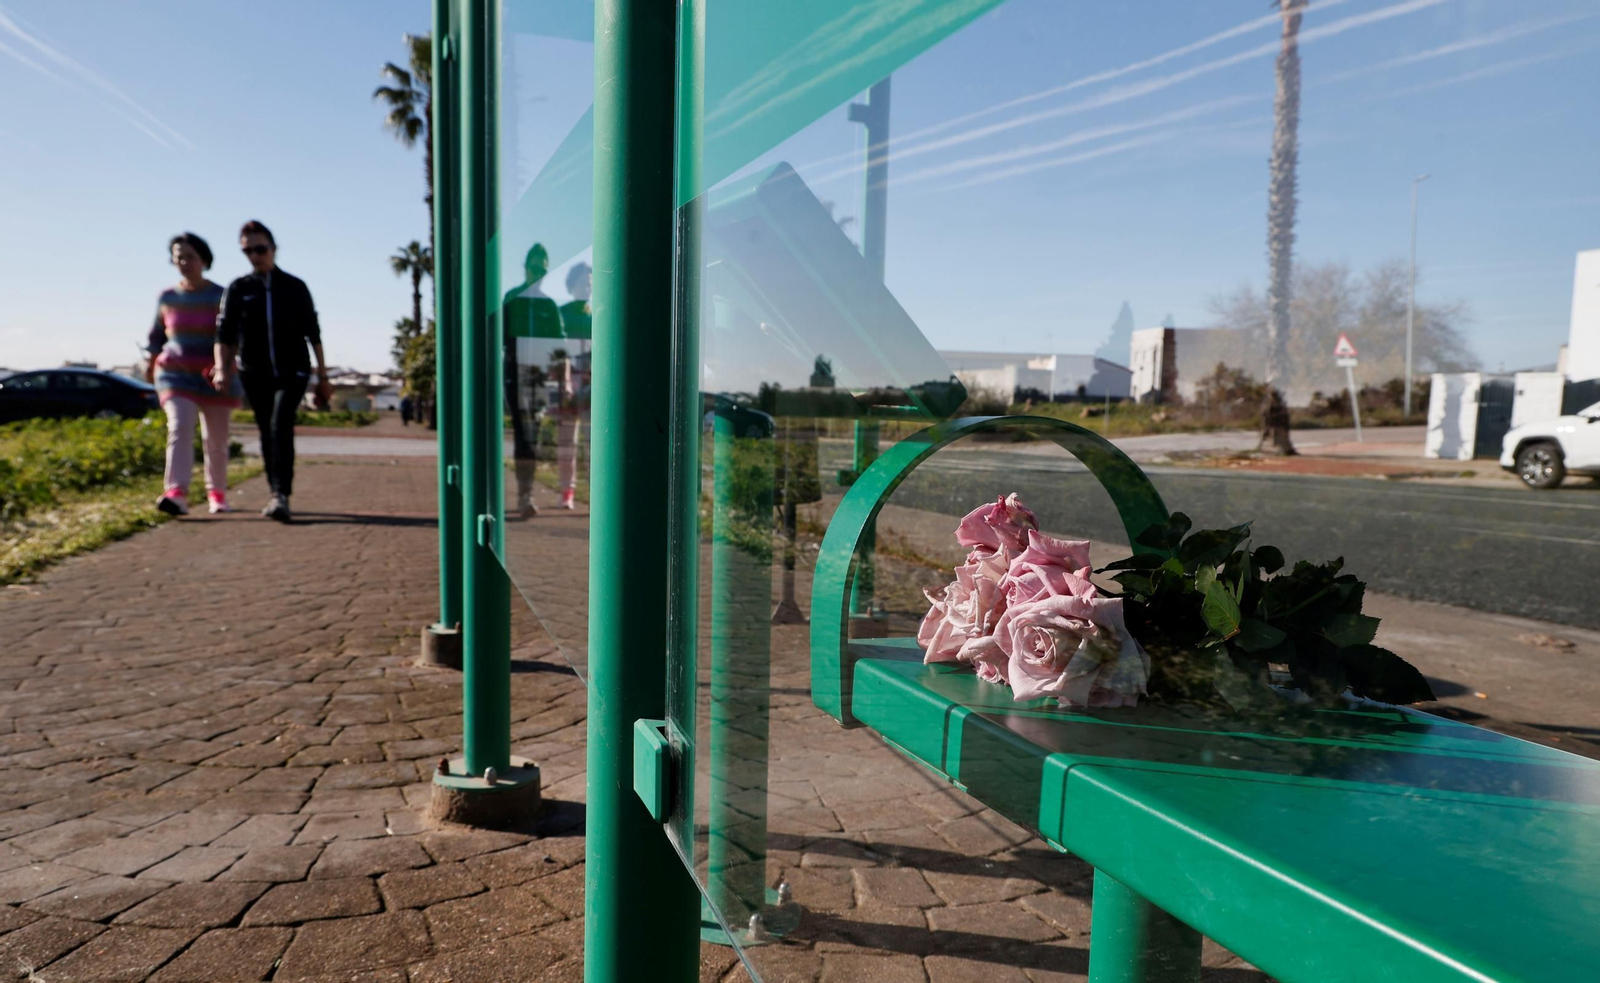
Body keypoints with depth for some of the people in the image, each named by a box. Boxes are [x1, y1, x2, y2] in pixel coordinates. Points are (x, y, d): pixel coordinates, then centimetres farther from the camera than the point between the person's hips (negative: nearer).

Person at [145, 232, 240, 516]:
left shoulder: (220, 296, -4)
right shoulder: (167, 297, 6)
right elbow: (158, 334, 19)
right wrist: (151, 364, 25)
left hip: (213, 377, -1)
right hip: (176, 374, 1)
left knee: (216, 439, 6)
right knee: (179, 429, -19)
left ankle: (217, 493, 25)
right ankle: (176, 494, -30)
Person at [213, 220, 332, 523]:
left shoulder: (295, 287, 3)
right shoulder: (237, 289, 4)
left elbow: (313, 333, 6)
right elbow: (224, 334, -1)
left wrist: (323, 377, 4)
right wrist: (222, 368, -20)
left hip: (292, 372, -2)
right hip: (256, 375, 2)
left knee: (281, 425, -21)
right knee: (267, 433, 7)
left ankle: (281, 496, -26)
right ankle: (278, 495, 19)